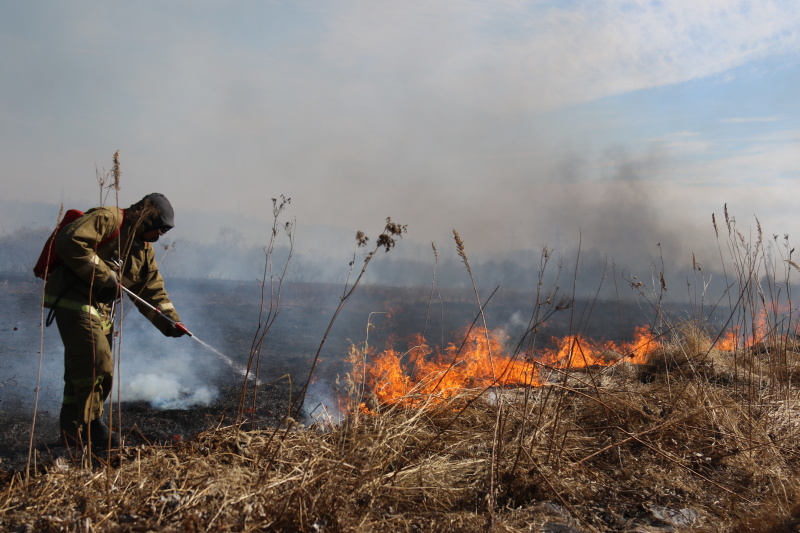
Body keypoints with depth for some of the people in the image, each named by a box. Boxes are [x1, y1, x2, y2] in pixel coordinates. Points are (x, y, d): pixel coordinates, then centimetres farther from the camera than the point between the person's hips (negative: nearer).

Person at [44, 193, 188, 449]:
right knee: (96, 362, -14)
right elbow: (69, 241, -26)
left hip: (102, 310, 9)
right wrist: (103, 275, -22)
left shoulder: (144, 250, 14)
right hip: (73, 300, -9)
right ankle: (91, 424, -2)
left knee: (82, 367, 12)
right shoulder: (106, 219, -12)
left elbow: (153, 292, 12)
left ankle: (72, 430, 22)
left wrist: (170, 321, -2)